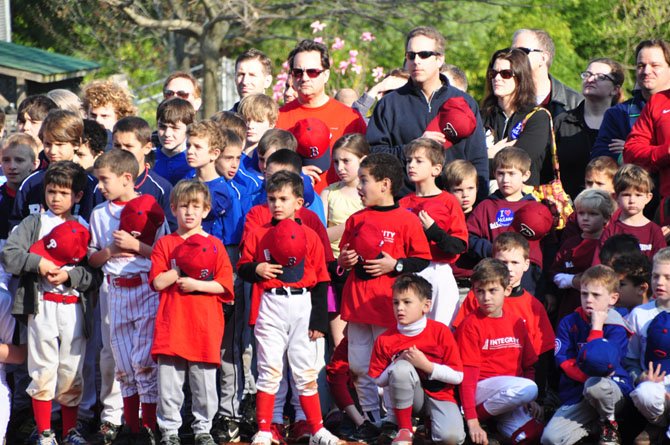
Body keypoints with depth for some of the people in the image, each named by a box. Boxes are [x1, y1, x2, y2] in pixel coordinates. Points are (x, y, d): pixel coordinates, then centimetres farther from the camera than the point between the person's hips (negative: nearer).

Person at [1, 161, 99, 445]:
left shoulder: (83, 229, 10)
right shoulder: (34, 223, 7)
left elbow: (94, 277, 1)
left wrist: (70, 275, -14)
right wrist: (39, 264, -15)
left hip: (73, 307, 1)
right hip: (41, 306, -1)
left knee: (71, 372, 6)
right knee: (43, 371, -1)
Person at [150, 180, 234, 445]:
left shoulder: (214, 245, 7)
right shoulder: (165, 244, 7)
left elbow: (224, 285, 0)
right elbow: (158, 282, -2)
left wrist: (195, 284, -10)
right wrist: (182, 269, -10)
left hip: (205, 326, 0)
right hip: (172, 324, 0)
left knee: (205, 382, 3)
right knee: (169, 382, 0)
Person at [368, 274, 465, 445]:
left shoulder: (440, 332, -9)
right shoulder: (385, 340, -4)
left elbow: (458, 376, -10)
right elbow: (379, 381, 1)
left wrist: (426, 365, -21)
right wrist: (398, 363, -15)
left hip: (440, 394, -1)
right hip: (409, 397, 1)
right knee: (401, 367, -33)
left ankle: (429, 420, 8)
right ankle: (404, 429, -16)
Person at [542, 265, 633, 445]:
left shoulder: (616, 328, -7)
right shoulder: (569, 323, 4)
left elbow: (601, 362, -22)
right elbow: (564, 362, -5)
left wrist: (596, 327, -16)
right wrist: (591, 373, -21)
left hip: (614, 393, -3)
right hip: (576, 395, 3)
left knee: (594, 385, -41)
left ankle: (609, 425, -8)